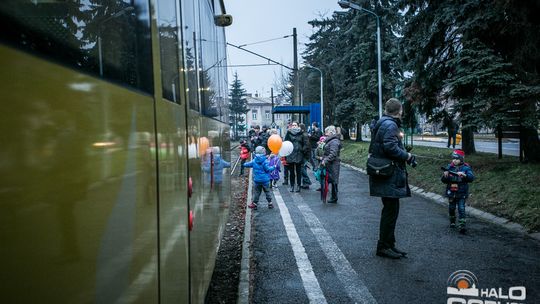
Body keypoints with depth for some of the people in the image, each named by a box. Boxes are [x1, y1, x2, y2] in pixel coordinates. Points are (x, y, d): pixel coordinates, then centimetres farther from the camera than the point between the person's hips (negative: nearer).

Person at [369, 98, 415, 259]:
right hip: (390, 176, -10)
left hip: (383, 175, 10)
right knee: (391, 211, -1)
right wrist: (407, 156, -11)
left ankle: (389, 244, 27)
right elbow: (391, 147, -27)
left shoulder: (381, 124, 16)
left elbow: (373, 149, 20)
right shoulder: (390, 125, -15)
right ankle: (383, 246, 9)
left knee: (390, 210, 17)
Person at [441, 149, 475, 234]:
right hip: (451, 192, 3)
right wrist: (445, 176, -19)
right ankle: (452, 222, 35)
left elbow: (471, 178, -18)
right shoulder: (449, 167, 1)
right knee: (451, 208, 16)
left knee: (461, 209, -8)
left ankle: (462, 226, -5)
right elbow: (443, 180, 2)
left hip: (461, 193, -3)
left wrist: (464, 175, -34)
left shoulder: (466, 167, -6)